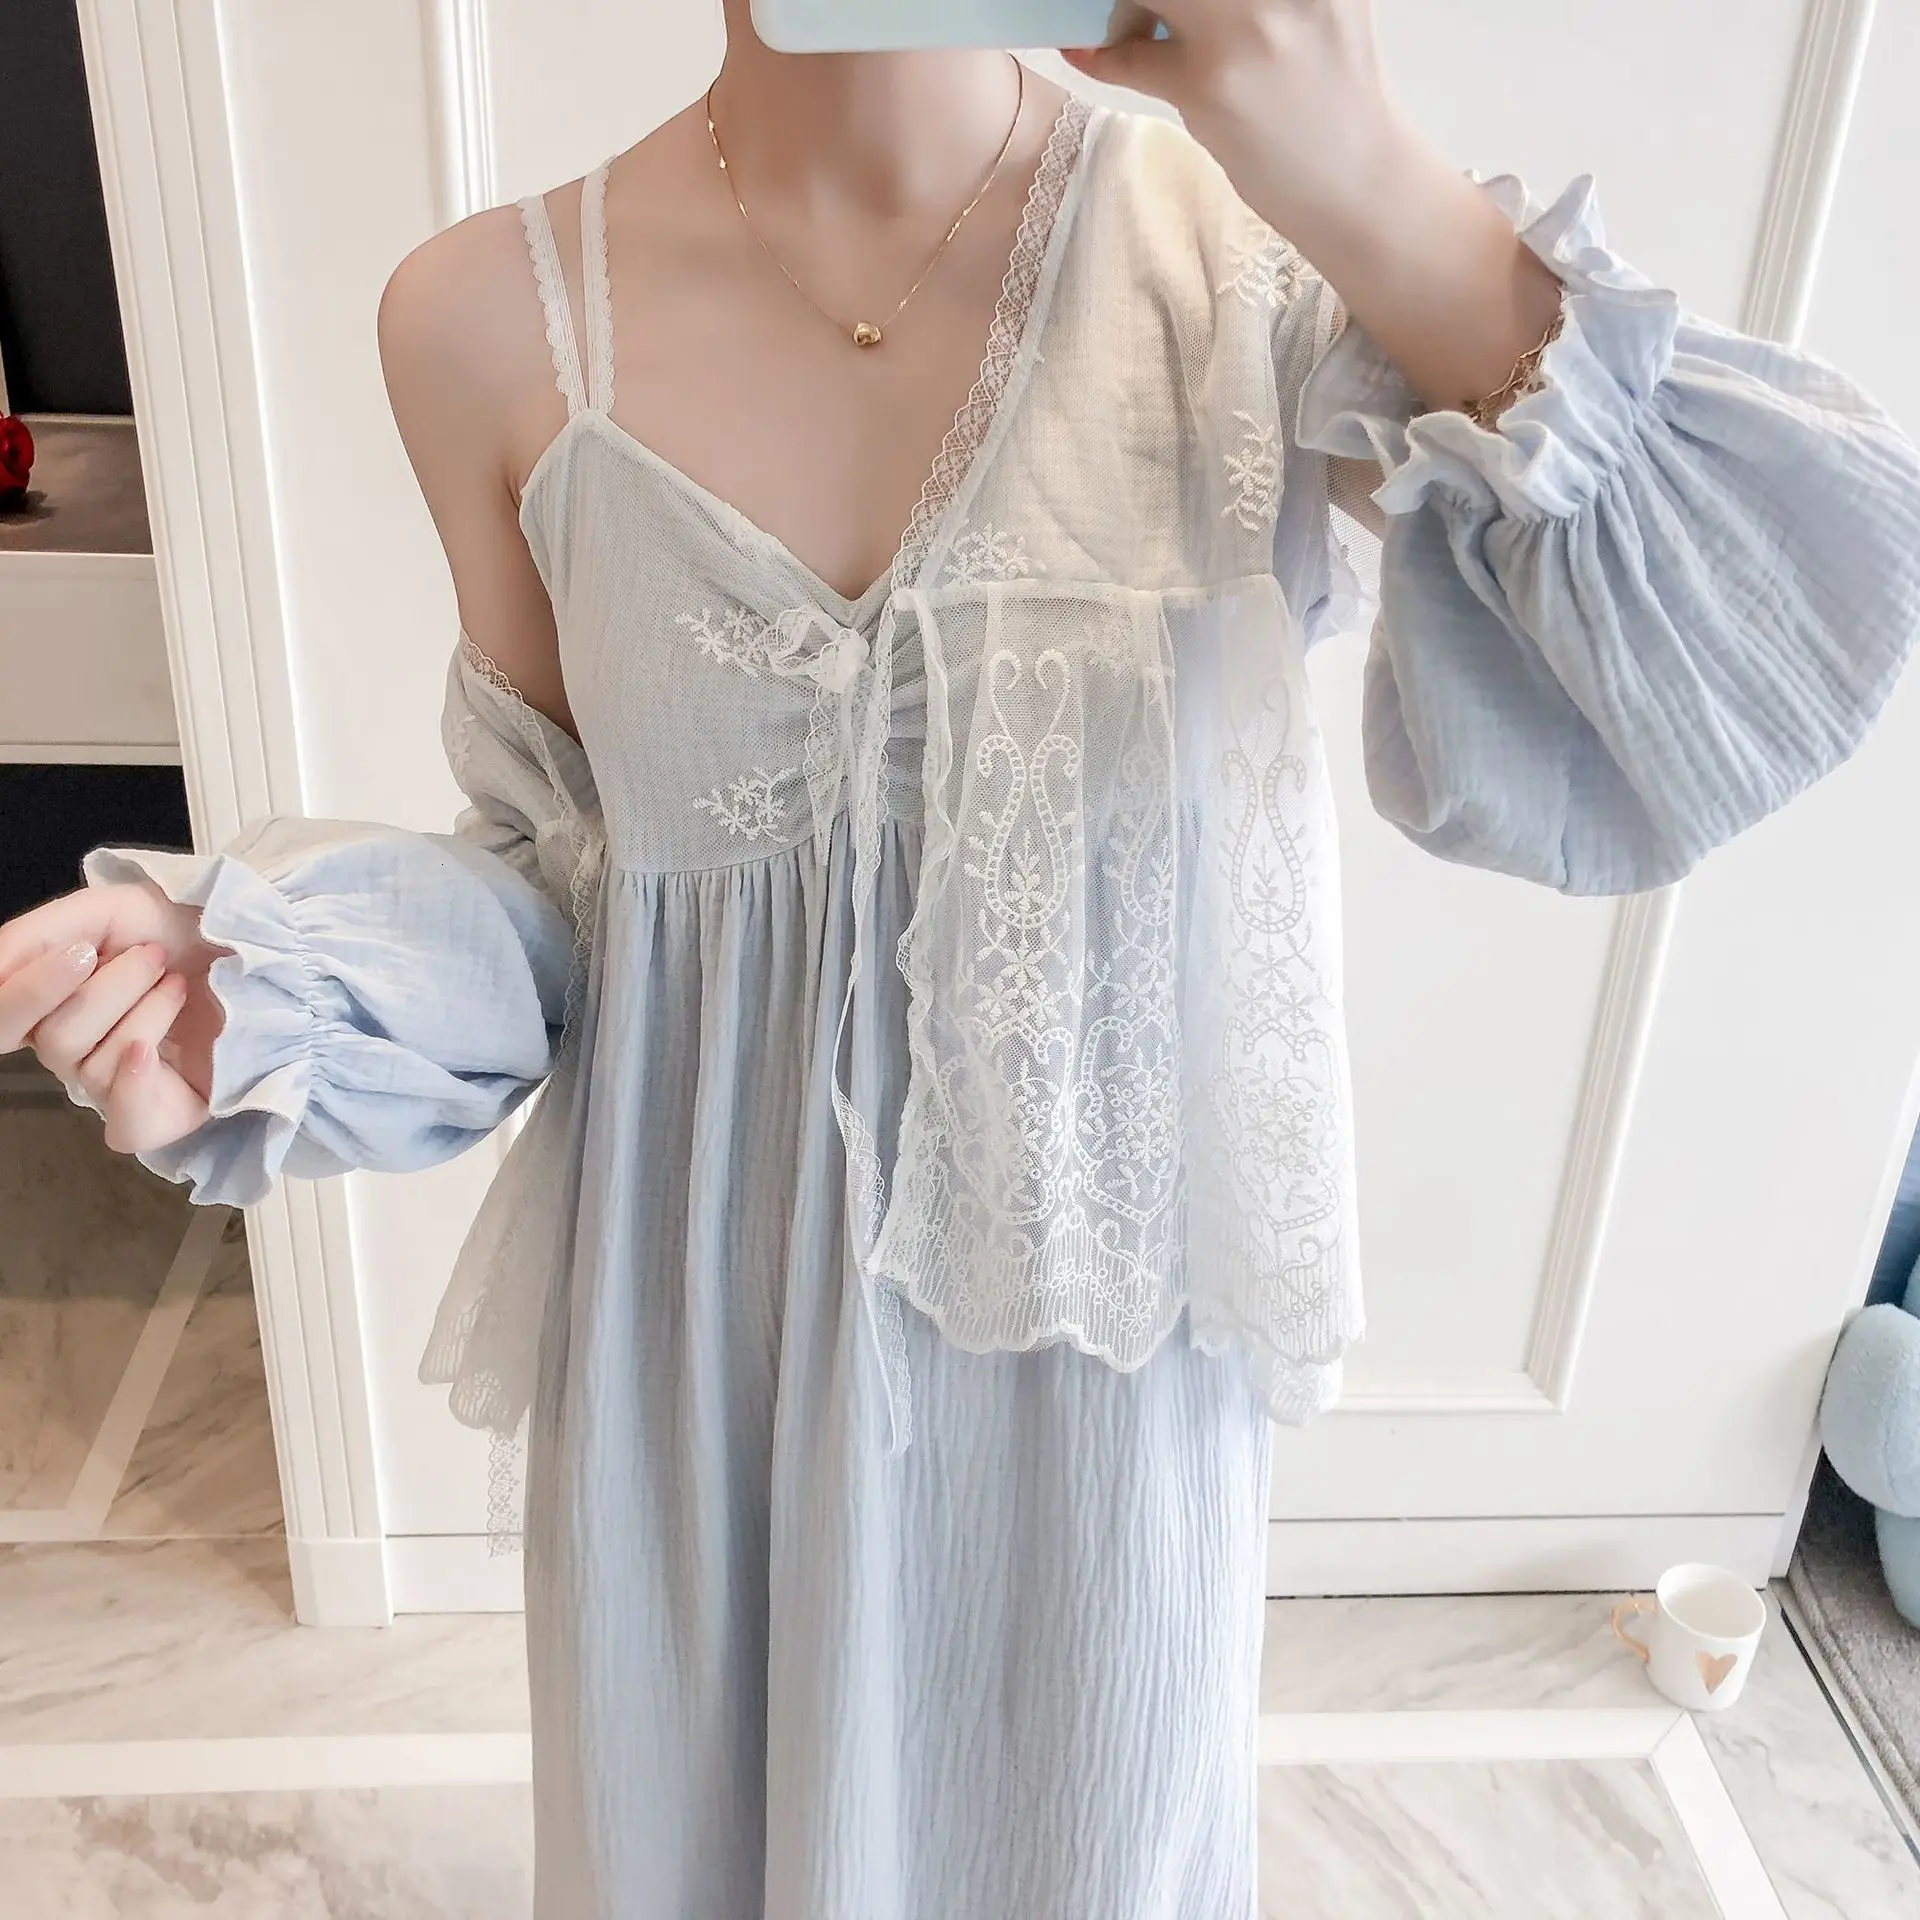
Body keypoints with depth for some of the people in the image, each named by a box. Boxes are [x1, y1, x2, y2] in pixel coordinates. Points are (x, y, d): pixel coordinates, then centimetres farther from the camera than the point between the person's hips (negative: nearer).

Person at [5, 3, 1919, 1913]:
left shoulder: (1250, 259, -13)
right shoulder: (494, 317, -8)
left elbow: (1762, 660, -23)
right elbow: (558, 871, 1)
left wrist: (1376, 200, -34)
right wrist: (257, 975, -17)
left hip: (1097, 1336, 0)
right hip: (700, 1344, 1)